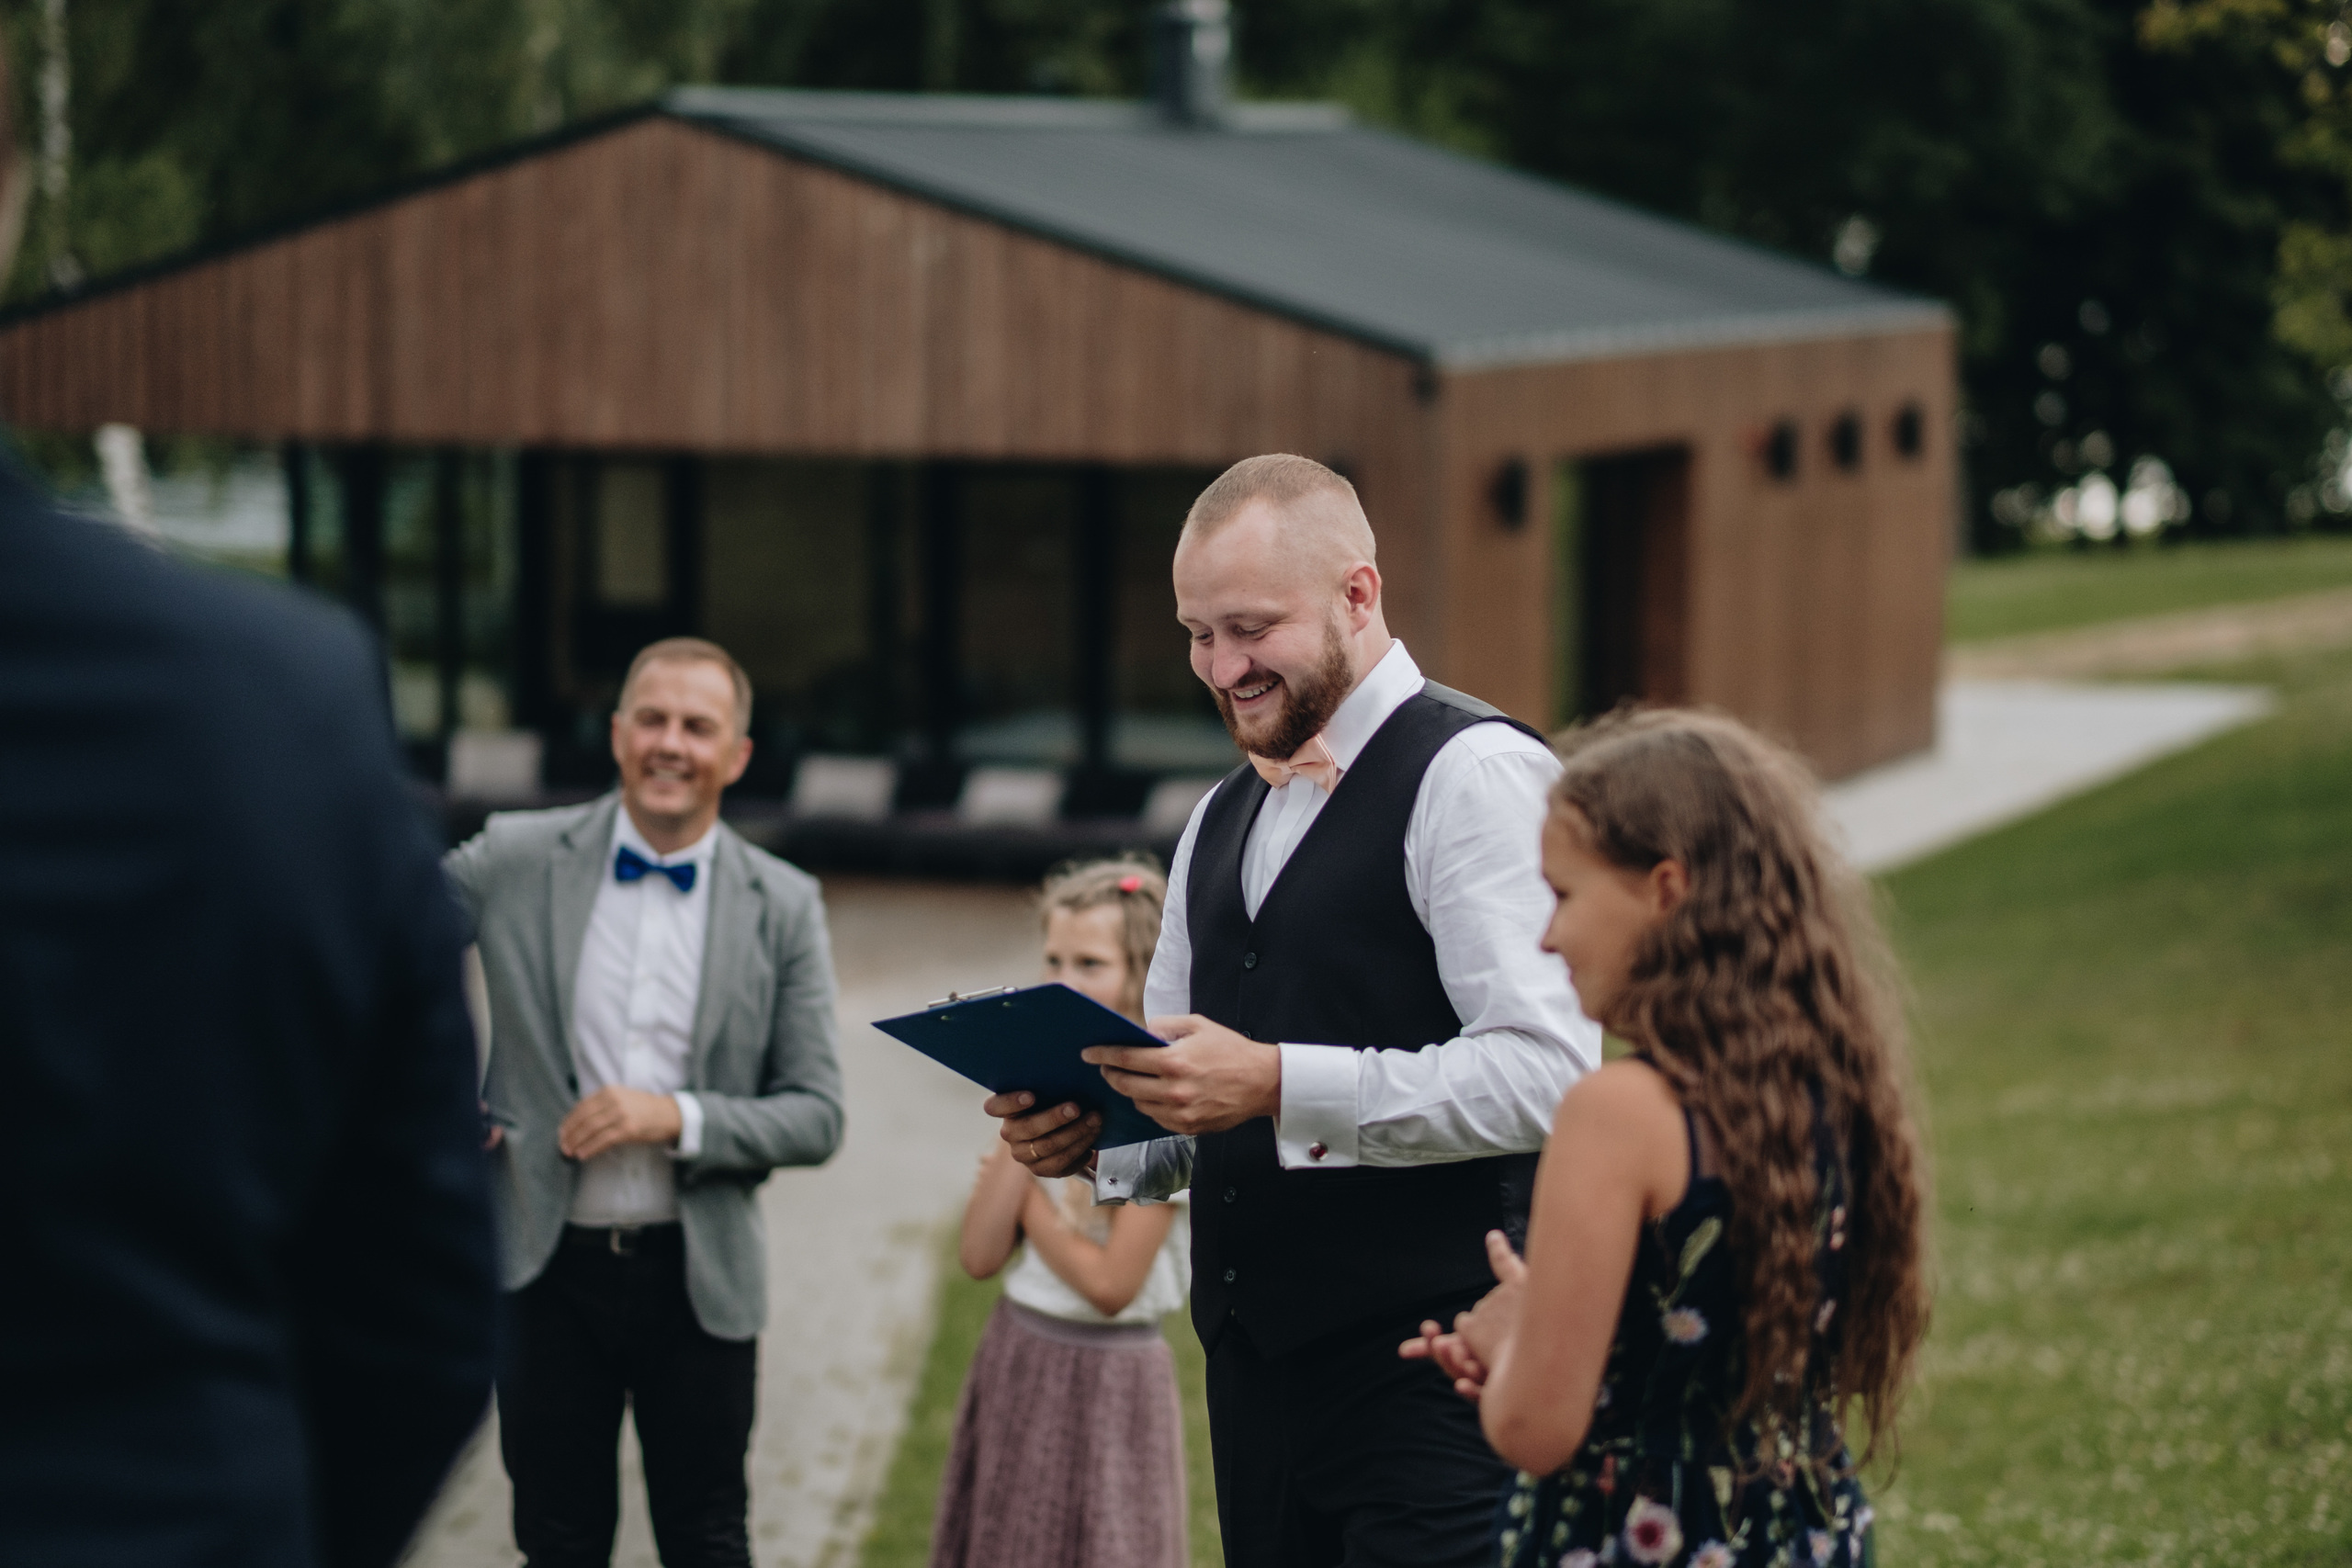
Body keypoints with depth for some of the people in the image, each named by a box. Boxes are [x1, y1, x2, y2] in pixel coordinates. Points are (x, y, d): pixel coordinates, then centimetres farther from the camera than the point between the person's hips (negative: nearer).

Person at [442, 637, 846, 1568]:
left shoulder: (784, 907, -1)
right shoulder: (517, 860, -2)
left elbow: (816, 1116, -2)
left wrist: (678, 1118, -17)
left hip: (698, 1273, 0)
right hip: (550, 1264, 0)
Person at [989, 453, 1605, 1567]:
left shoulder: (1475, 775, -8)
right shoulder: (1219, 822, 18)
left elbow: (1548, 1073, -20)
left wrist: (1279, 1086, -24)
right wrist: (1088, 1133, 1)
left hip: (1427, 1384, -8)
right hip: (1258, 1379, 8)